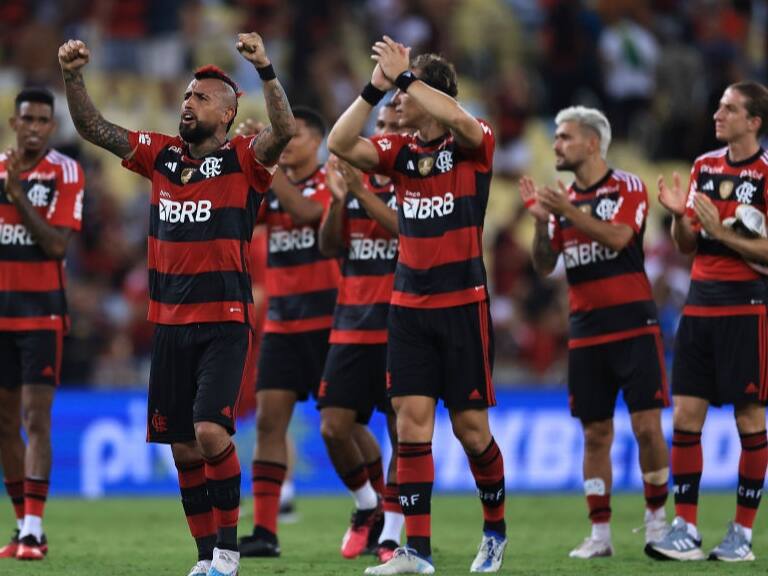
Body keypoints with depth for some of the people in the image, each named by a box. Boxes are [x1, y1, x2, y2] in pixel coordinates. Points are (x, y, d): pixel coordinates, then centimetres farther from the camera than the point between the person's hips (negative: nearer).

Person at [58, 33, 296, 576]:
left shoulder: (243, 160, -3)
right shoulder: (162, 155, 10)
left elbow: (285, 130, -21)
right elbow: (94, 127, 10)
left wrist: (265, 70, -33)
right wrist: (73, 76, -4)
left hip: (225, 322, -5)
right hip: (170, 322, 5)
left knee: (211, 432, -19)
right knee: (183, 448, 7)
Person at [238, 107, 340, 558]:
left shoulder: (331, 183, -5)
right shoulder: (273, 187, 11)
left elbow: (306, 211, -24)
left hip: (326, 320, -5)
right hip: (282, 322, 5)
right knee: (269, 420, -4)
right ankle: (265, 531, -5)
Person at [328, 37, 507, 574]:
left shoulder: (472, 144, -6)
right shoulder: (401, 150, 7)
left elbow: (458, 118, -30)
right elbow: (340, 144, -6)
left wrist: (403, 75, -24)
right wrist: (375, 87, -13)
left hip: (462, 303, -4)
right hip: (409, 303, 4)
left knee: (471, 426, 2)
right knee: (411, 420, -4)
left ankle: (495, 530, 25)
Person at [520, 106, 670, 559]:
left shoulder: (627, 188, -3)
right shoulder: (561, 199, 12)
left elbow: (617, 237, -19)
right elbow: (544, 266, 9)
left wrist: (568, 212, -23)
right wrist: (541, 221, -6)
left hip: (634, 325, -5)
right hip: (586, 331, 5)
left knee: (647, 426, -7)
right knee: (596, 433, 4)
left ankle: (657, 518, 9)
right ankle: (600, 533, 7)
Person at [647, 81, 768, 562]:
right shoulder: (704, 166, 12)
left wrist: (722, 233, -19)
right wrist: (679, 215, -4)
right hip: (700, 301, 6)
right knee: (685, 416, 0)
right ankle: (685, 529, 3)